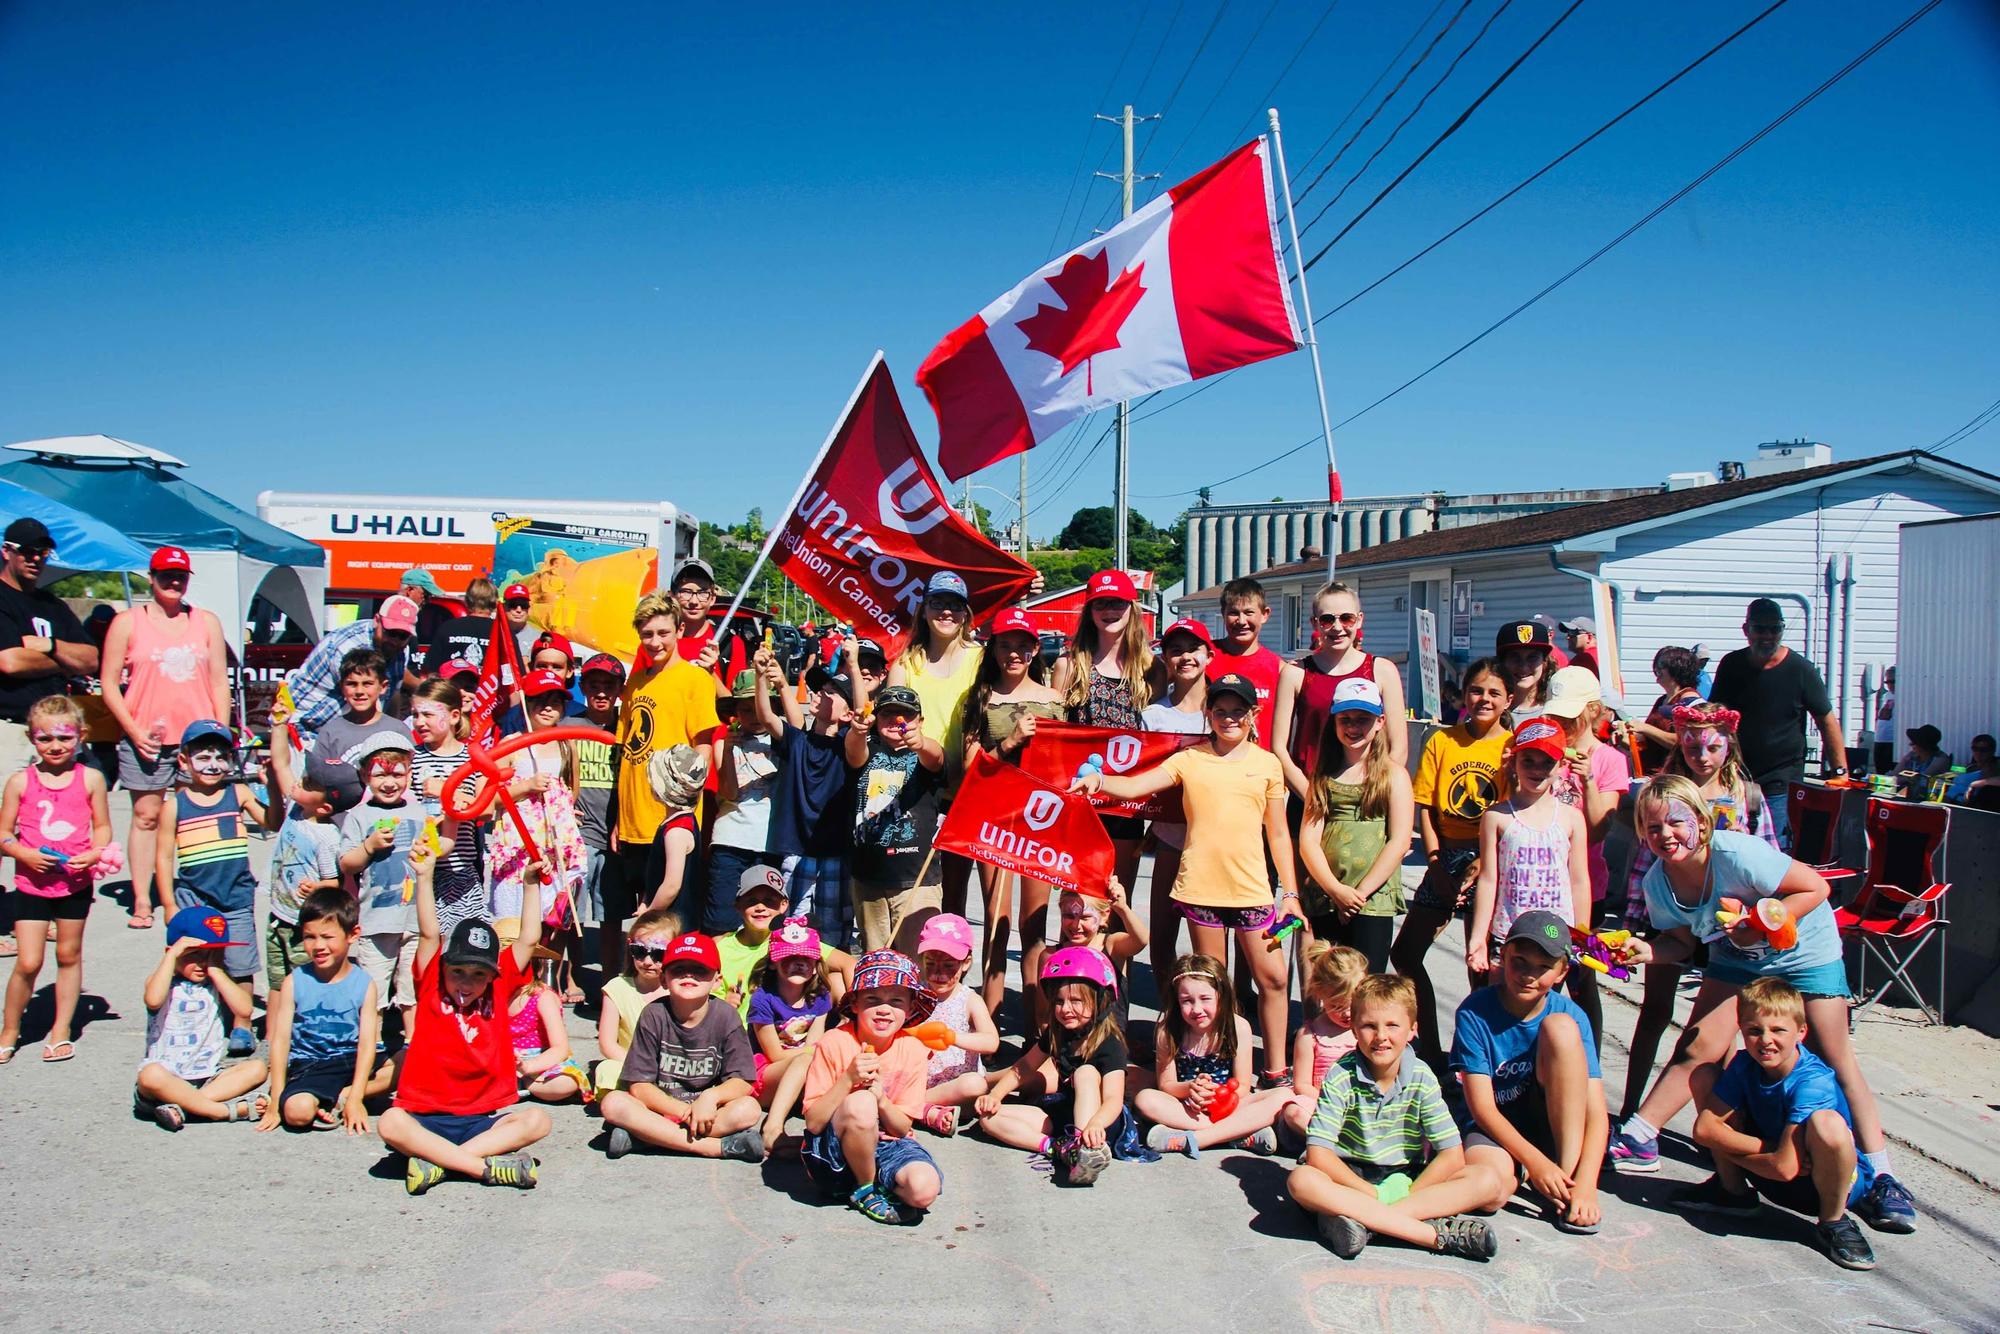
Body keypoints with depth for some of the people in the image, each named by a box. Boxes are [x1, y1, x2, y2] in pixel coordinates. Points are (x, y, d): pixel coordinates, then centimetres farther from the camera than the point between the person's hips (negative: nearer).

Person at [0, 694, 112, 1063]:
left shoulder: (90, 779, -2)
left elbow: (103, 827, 5)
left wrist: (94, 854, -14)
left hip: (76, 883, 1)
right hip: (31, 883, -1)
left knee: (69, 955, 12)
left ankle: (61, 1030, 25)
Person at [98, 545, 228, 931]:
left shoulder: (207, 622, 13)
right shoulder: (127, 622, 6)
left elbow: (219, 682, 12)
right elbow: (109, 683, 3)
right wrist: (135, 731, -7)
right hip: (146, 738, -1)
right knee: (146, 816, 1)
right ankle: (142, 901, 6)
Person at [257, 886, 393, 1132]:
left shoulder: (364, 984, -2)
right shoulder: (294, 982, -1)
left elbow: (367, 1043, -9)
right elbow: (280, 1040, -4)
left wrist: (354, 1098, -19)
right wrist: (276, 1103, -10)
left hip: (353, 1061, 3)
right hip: (309, 1066, -3)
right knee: (297, 1110, -34)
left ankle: (342, 1096, -13)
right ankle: (333, 1099, -4)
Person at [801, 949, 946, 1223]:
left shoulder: (913, 1051, -5)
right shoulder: (835, 1043, -13)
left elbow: (903, 1128, -3)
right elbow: (813, 1123, -15)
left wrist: (880, 1097, -23)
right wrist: (848, 1079, -28)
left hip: (887, 1145, 1)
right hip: (834, 1152, -1)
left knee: (924, 1189, -30)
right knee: (860, 1104, -34)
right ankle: (865, 1190, -8)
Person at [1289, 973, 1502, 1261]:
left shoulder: (1421, 1078, -6)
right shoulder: (1341, 1077, -12)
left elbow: (1452, 1156, -9)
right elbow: (1318, 1153, -18)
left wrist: (1404, 1196, -19)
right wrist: (1373, 1195, -25)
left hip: (1406, 1180, 3)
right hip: (1352, 1179, -2)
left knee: (1490, 1182, -18)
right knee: (1301, 1181, -34)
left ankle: (1361, 1218, -31)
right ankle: (1438, 1233, -36)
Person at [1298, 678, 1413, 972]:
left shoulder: (1393, 774, 5)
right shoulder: (1323, 774, 12)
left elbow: (1399, 842, -4)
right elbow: (1308, 839, 3)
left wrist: (1360, 892, -10)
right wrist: (1336, 890, -11)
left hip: (1374, 901, -3)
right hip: (1324, 898, 3)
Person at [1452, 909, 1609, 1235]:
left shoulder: (1571, 1016, -11)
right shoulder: (1475, 1013, -14)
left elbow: (1596, 1111, -16)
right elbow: (1482, 1107, -15)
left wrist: (1585, 1183, -30)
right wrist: (1535, 1162, -27)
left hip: (1552, 1122, 3)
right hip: (1493, 1127, -3)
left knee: (1559, 1026, -24)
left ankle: (1568, 1171, -21)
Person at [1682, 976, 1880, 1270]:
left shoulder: (1811, 1083, -29)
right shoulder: (1745, 1065, -11)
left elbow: (1786, 1167, -33)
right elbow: (1704, 1128, -15)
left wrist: (1727, 1149, -16)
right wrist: (1771, 1149, -25)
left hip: (1831, 1180, -6)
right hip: (1771, 1173, 6)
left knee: (1827, 1124, -41)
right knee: (1705, 1076, -7)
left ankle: (1832, 1222, -11)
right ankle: (1733, 1191, 9)